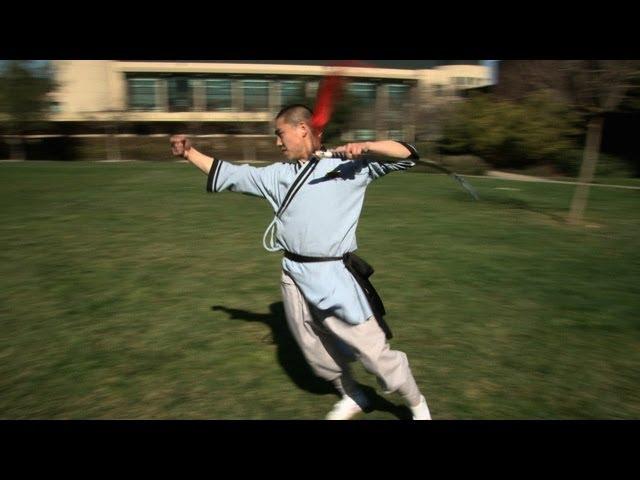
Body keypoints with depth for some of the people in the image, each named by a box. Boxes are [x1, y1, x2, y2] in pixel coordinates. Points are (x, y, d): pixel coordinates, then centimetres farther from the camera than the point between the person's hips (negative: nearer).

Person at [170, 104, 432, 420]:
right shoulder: (278, 174, 9)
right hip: (294, 276, 6)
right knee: (315, 352, 20)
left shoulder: (348, 164, -4)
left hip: (335, 277, -5)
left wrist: (365, 146, -19)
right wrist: (190, 153, 15)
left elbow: (406, 155, -5)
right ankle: (352, 397, 48)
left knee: (373, 351, 1)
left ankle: (416, 405, 29)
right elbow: (231, 174, 17)